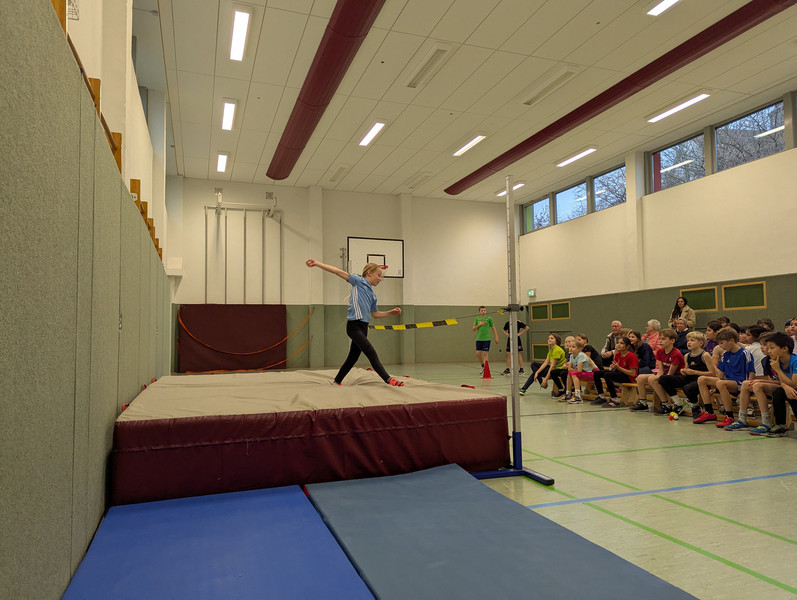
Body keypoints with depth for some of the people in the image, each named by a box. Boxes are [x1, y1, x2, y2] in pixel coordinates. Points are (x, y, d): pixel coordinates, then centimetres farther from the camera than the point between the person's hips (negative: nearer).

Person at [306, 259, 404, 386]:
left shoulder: (373, 295, 19)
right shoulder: (359, 281, 0)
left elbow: (375, 314, 28)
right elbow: (338, 272, -5)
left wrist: (391, 312, 17)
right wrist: (317, 264, -12)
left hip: (363, 327, 9)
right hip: (354, 325, -9)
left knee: (353, 357, 12)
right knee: (371, 353, -12)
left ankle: (337, 382, 25)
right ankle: (389, 380, -13)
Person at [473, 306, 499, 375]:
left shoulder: (489, 318, 1)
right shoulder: (477, 319, 7)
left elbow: (493, 328, 6)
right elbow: (474, 329, 6)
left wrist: (496, 337, 1)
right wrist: (479, 324, -10)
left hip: (486, 339, -3)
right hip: (479, 339, 3)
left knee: (485, 354, -6)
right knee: (478, 353, 3)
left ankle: (485, 369, -1)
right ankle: (482, 365, 27)